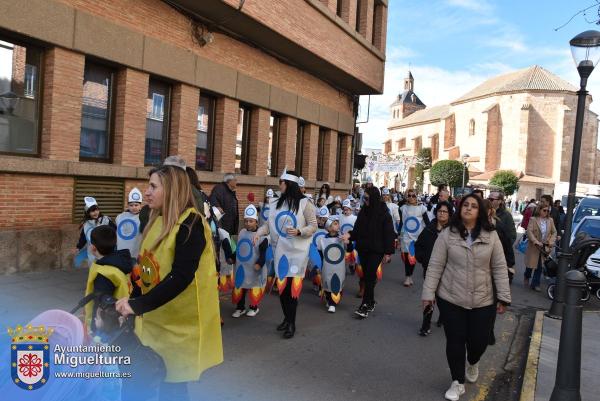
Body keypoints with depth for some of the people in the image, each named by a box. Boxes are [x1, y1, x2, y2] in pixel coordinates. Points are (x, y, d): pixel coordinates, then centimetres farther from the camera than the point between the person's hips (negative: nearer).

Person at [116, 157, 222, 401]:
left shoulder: (190, 224, -18)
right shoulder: (158, 221, 7)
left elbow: (180, 278, -26)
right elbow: (146, 269, 11)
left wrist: (137, 306, -27)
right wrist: (131, 301, 4)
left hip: (179, 324, -7)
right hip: (155, 319, 7)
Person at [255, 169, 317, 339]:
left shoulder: (304, 203, -8)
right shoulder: (276, 204, 6)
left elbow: (313, 226, -6)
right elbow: (269, 224, 5)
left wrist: (299, 232, -22)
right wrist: (258, 233, -12)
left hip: (297, 250, -5)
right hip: (280, 250, 5)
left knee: (292, 286, -3)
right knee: (281, 285, 11)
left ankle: (292, 323, 12)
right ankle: (286, 318, 29)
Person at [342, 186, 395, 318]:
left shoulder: (383, 213, -10)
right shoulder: (363, 210, 4)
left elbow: (389, 233, -9)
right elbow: (358, 229, 10)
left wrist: (388, 252, -10)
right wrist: (349, 234, -10)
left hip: (376, 250, -5)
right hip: (363, 248, 5)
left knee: (370, 276, -9)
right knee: (367, 275, 10)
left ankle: (365, 305, -5)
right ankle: (371, 303, 23)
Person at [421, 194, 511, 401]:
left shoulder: (491, 236, -1)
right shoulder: (447, 235, -5)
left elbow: (499, 268, 1)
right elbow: (435, 266, -3)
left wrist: (503, 297, -1)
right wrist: (428, 293, -6)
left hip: (482, 300, 1)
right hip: (450, 299, -1)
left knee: (479, 340, 8)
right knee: (455, 340, 6)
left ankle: (473, 363, 44)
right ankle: (457, 382, 25)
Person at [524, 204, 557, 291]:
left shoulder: (550, 220, 4)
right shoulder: (533, 219, -8)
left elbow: (554, 232, 8)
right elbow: (529, 232, -16)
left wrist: (551, 242, -7)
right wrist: (536, 241, -25)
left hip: (545, 247, 3)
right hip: (534, 246, -3)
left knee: (539, 266, 5)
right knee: (531, 264, 8)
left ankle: (535, 284, 14)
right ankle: (527, 277, 37)